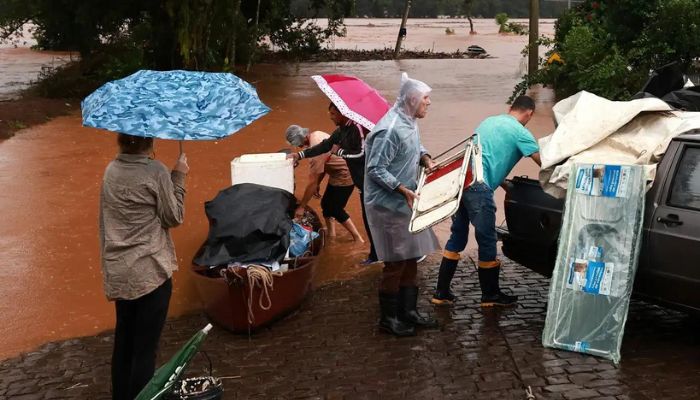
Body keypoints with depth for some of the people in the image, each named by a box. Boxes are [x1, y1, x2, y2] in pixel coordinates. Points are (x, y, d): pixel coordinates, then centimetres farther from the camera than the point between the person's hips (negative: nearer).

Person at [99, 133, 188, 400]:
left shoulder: (111, 171, 6)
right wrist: (178, 177, 2)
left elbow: (105, 222, 12)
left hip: (117, 271, 7)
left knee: (123, 341, 18)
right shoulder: (156, 172, -13)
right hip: (150, 270, -7)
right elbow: (174, 218, -5)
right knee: (145, 346, 2)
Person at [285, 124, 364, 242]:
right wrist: (317, 185, 9)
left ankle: (358, 240, 8)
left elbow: (312, 182, -26)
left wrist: (301, 206, -19)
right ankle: (331, 237, 21)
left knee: (335, 210, 0)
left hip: (344, 176, -9)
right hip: (338, 173, 9)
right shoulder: (316, 135, -3)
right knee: (326, 205, 13)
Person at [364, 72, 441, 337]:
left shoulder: (410, 122, 6)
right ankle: (388, 318, 12)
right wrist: (404, 190, -25)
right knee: (395, 262, -2)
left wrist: (426, 159, 3)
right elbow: (376, 169, -23)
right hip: (389, 205, -10)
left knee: (410, 258, 15)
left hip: (405, 203, 10)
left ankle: (408, 311, 26)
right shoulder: (390, 129, -23)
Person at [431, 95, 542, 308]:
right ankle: (491, 295, 18)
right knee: (487, 241, 5)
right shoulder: (520, 132, 0)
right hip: (478, 187, -8)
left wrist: (507, 186, 29)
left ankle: (441, 292, 18)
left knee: (457, 237, 15)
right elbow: (543, 163, -1)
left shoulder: (489, 121, 23)